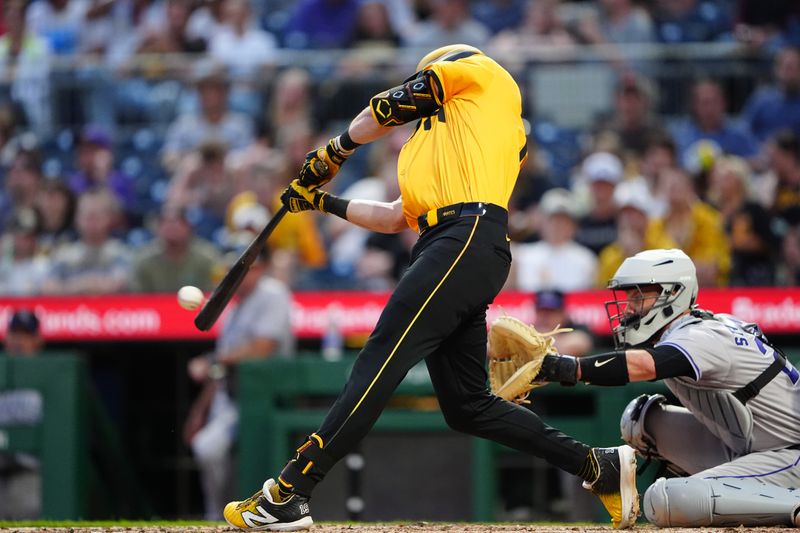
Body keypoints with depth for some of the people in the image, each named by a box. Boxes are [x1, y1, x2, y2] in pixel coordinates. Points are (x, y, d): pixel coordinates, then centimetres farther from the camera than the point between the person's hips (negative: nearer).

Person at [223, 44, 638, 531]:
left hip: (468, 236, -9)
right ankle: (599, 466, 10)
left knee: (381, 360, -16)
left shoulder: (481, 72, 16)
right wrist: (325, 203, 36)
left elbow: (390, 108, 15)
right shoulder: (439, 148, 35)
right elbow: (395, 218, 34)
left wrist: (335, 151, 28)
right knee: (466, 405, 7)